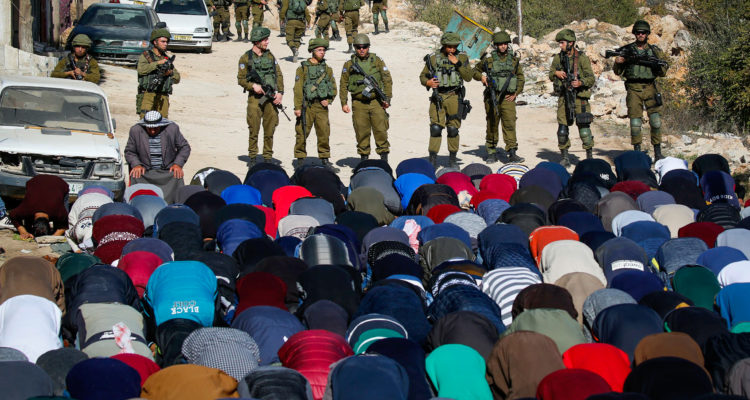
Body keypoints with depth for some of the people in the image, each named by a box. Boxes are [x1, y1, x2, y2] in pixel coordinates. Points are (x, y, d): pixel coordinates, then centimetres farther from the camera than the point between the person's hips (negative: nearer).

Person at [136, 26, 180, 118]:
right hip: (148, 94, -5)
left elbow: (177, 79, 17)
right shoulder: (146, 56, 5)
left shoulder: (167, 59, 20)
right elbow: (141, 69, -15)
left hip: (163, 97, 5)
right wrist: (158, 63, -14)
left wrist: (170, 72, -4)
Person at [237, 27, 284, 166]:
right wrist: (253, 86, -17)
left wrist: (280, 92, -2)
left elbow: (279, 75, 10)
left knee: (269, 131, 5)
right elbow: (240, 79, -1)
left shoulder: (270, 56, 11)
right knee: (254, 130, -1)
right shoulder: (246, 58, -1)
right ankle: (252, 158, 9)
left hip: (271, 97, 3)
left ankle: (268, 159, 13)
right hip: (255, 97, -3)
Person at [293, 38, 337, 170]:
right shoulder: (303, 68, 1)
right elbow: (298, 89, -3)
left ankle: (325, 160, 11)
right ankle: (300, 160, 8)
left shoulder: (327, 69, 13)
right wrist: (297, 107, -10)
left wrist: (328, 100, -1)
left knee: (324, 134, 2)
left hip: (322, 106, 3)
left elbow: (333, 87, 17)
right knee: (302, 134, -2)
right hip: (307, 106, -3)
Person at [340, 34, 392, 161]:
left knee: (381, 130, -5)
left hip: (376, 102, -1)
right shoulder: (349, 64, 6)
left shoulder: (377, 61, 6)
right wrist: (344, 103, 2)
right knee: (361, 132, 3)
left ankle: (384, 159, 4)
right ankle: (364, 158, 14)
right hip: (358, 104, 1)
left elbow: (387, 80, 6)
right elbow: (344, 85, 9)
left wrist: (387, 98, -2)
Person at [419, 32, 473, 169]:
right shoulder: (433, 58, 3)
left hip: (454, 97, 1)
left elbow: (469, 77, -3)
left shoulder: (462, 57, 5)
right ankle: (433, 159, -6)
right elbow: (422, 76, 11)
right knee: (436, 128, -10)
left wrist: (457, 64, -12)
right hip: (437, 96, -1)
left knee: (453, 129, 3)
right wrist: (428, 82, -11)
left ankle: (452, 158, 14)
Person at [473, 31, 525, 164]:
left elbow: (521, 78, 12)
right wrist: (481, 77, -7)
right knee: (492, 125, 7)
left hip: (508, 97, 0)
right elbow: (475, 71, 14)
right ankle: (491, 152, 17)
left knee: (510, 123, -11)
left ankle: (512, 154, -13)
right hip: (492, 96, 0)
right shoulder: (488, 59, 3)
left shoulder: (514, 59, 8)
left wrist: (516, 93, 1)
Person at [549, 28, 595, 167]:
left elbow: (591, 78, -5)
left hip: (579, 97, -4)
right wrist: (556, 73, -4)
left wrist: (581, 83, -24)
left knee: (584, 126, -6)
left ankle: (590, 157, 6)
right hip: (563, 97, 4)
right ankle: (565, 158, 10)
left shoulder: (582, 58, -5)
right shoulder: (557, 58, 8)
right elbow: (551, 75, 19)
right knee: (562, 128, 1)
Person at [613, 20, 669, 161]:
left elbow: (663, 72, 8)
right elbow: (618, 71, 12)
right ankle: (637, 153, 6)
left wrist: (659, 65, -14)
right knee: (635, 122, -4)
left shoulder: (654, 50, 10)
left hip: (650, 88, 0)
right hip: (633, 89, 0)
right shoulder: (627, 50, 8)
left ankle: (657, 152, 1)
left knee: (655, 120, -8)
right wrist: (617, 63, -9)